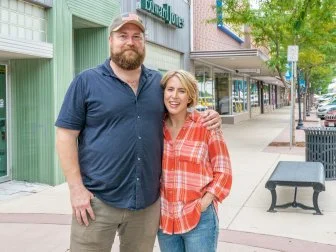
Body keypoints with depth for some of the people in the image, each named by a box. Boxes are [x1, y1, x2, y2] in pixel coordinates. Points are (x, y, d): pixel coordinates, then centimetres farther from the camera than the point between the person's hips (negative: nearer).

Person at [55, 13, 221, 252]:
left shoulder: (159, 82, 9)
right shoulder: (86, 81, -3)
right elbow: (66, 135, -4)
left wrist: (206, 118, 0)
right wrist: (77, 188, -12)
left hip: (148, 200, 4)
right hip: (97, 199, -3)